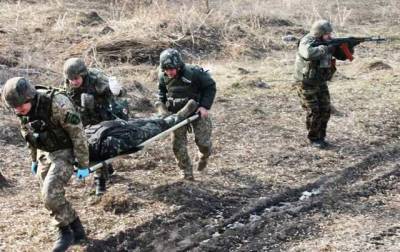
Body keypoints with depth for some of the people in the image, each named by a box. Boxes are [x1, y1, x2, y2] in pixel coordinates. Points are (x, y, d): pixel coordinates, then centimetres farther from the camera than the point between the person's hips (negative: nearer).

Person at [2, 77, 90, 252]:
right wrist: (34, 159, 20)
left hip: (64, 152, -7)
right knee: (51, 196, 8)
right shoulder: (22, 110, -8)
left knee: (51, 195, -18)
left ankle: (66, 231, 4)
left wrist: (83, 165, -17)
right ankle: (77, 229, 24)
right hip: (44, 153, 7)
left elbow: (78, 134, -22)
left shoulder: (58, 104, -30)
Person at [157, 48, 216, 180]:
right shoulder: (163, 76, -9)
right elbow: (162, 90, 14)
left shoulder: (193, 73, -24)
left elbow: (210, 86, -13)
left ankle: (204, 157, 35)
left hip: (197, 110, -3)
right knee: (178, 144, -1)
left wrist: (205, 106, -20)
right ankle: (187, 172, 15)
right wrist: (161, 103, -3)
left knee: (202, 140, -3)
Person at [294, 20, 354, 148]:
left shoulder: (327, 42, -1)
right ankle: (314, 139, 9)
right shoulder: (306, 43, -23)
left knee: (325, 110, 2)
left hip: (320, 83, 7)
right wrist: (326, 48, -38)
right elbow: (309, 54, -47)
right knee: (313, 112, -8)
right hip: (306, 84, -7)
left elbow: (343, 55, 3)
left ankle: (321, 136, 17)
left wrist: (349, 46, -17)